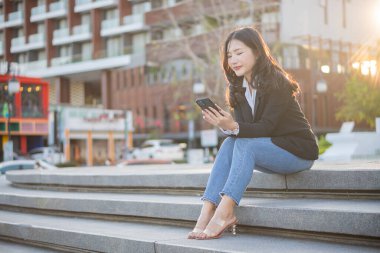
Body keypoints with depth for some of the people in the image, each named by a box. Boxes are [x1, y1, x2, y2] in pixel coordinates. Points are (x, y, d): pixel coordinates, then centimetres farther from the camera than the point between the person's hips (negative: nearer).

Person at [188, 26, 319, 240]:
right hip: (270, 148, 7)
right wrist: (226, 126, -26)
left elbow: (266, 127, -24)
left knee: (245, 144, -29)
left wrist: (234, 127, -39)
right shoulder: (238, 87, 4)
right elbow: (242, 127, -3)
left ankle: (224, 213, -34)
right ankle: (207, 212, -29)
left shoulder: (277, 82, -17)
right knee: (229, 143, -19)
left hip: (299, 150, -6)